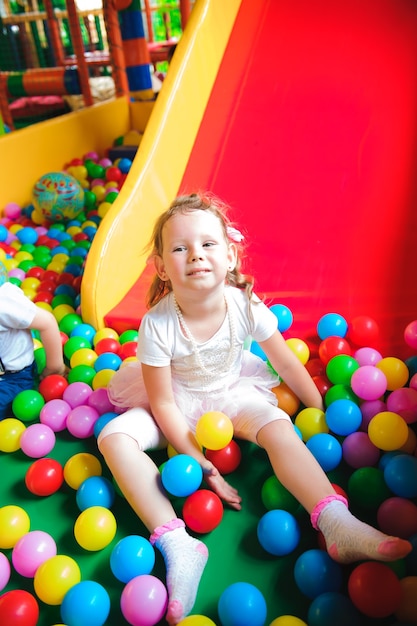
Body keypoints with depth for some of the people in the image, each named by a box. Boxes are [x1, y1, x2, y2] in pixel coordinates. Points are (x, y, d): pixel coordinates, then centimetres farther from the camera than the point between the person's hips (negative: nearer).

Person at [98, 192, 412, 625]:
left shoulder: (246, 307, -22)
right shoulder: (157, 324, -27)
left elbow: (287, 365, -7)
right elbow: (164, 404, -20)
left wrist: (319, 412, 2)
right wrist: (203, 467, -19)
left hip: (230, 393, 1)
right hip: (177, 400, 0)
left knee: (279, 427, -28)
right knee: (114, 438, -24)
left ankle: (338, 526, -22)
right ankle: (177, 545, -27)